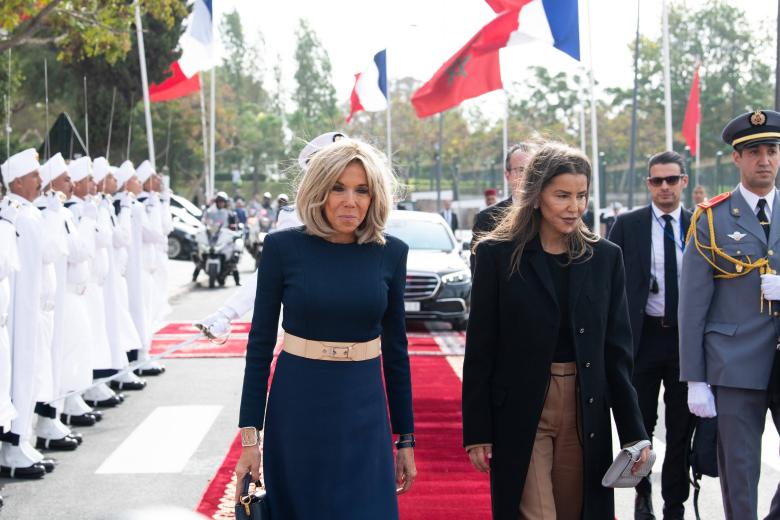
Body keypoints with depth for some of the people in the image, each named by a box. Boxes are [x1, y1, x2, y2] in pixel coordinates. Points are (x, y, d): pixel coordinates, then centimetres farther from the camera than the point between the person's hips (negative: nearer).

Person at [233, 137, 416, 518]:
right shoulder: (283, 247, -7)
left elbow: (395, 347, 6)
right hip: (296, 410, -1)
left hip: (363, 414, 1)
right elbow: (260, 342, -4)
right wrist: (250, 434, -7)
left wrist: (405, 436, 7)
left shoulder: (391, 253, -1)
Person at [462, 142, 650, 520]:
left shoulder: (605, 257, 4)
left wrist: (633, 432, 2)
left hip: (586, 414, 3)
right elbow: (480, 350, -2)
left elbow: (617, 351, 6)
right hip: (520, 415, -3)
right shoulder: (498, 254, -4)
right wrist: (477, 432, -4)